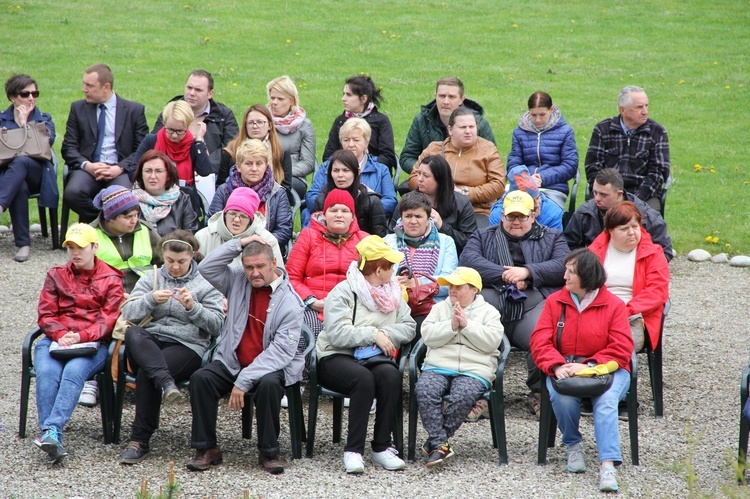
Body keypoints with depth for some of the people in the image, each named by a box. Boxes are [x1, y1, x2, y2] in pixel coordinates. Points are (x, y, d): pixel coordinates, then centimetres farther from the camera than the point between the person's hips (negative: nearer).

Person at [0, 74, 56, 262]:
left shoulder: (44, 119, 19)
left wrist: (23, 124, 1)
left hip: (36, 172, 0)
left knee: (20, 162, -38)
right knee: (19, 187, -38)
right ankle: (23, 243, -38)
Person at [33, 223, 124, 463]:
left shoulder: (111, 279, 11)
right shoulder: (56, 276, 19)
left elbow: (108, 319, 0)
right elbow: (45, 315, 10)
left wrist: (81, 336, -18)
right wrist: (60, 335, -12)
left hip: (93, 343, -2)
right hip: (55, 340, 2)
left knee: (73, 371, -35)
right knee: (46, 372, -31)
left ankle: (51, 431, -49)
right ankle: (53, 441, -42)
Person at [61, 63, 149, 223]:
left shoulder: (135, 110, 10)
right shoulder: (78, 108, 15)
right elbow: (68, 147, 9)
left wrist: (120, 168, -13)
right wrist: (87, 165, -11)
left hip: (120, 171, -2)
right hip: (88, 169, 2)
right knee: (72, 193, -33)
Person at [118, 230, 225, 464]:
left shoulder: (205, 283, 11)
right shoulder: (151, 278, 19)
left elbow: (217, 324, 2)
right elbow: (128, 313, 5)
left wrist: (193, 307, -13)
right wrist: (151, 299, -12)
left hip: (188, 346, -3)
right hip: (151, 343, 3)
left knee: (146, 374, -31)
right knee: (132, 334, -34)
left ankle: (140, 440, -24)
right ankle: (166, 382, -50)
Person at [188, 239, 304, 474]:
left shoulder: (290, 302, -11)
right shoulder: (238, 282, 7)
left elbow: (281, 350, -18)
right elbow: (207, 268, 1)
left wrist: (244, 380, -24)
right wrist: (238, 244, -6)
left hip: (273, 365, -4)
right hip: (232, 362, 4)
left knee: (268, 384, -36)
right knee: (200, 378, -22)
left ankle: (269, 452, -19)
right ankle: (207, 448, -13)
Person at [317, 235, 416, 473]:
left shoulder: (393, 292, 16)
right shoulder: (343, 292, -4)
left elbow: (409, 326, 7)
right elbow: (337, 333, -16)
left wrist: (386, 334, -12)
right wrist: (374, 335, -16)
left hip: (374, 359, 5)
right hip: (336, 358, -5)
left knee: (390, 375, -31)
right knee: (363, 378, -37)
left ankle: (382, 447, -26)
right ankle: (353, 450, -34)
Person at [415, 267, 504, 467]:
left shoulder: (489, 312, 14)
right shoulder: (440, 308, 21)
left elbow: (491, 342, -3)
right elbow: (428, 336, 5)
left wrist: (466, 325, -8)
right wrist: (452, 325, -7)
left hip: (474, 370, -2)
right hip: (438, 367, 2)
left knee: (463, 396, -35)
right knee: (424, 390, -31)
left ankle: (434, 443, -22)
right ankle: (440, 444, -29)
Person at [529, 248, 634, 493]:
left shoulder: (614, 305, -1)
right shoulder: (554, 301, 8)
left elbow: (621, 350, -7)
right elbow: (540, 342, 0)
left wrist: (588, 367, -20)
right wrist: (557, 366, -20)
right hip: (564, 369, 2)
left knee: (606, 400, -33)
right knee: (563, 397, -31)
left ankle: (608, 465, -42)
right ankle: (572, 445, -2)